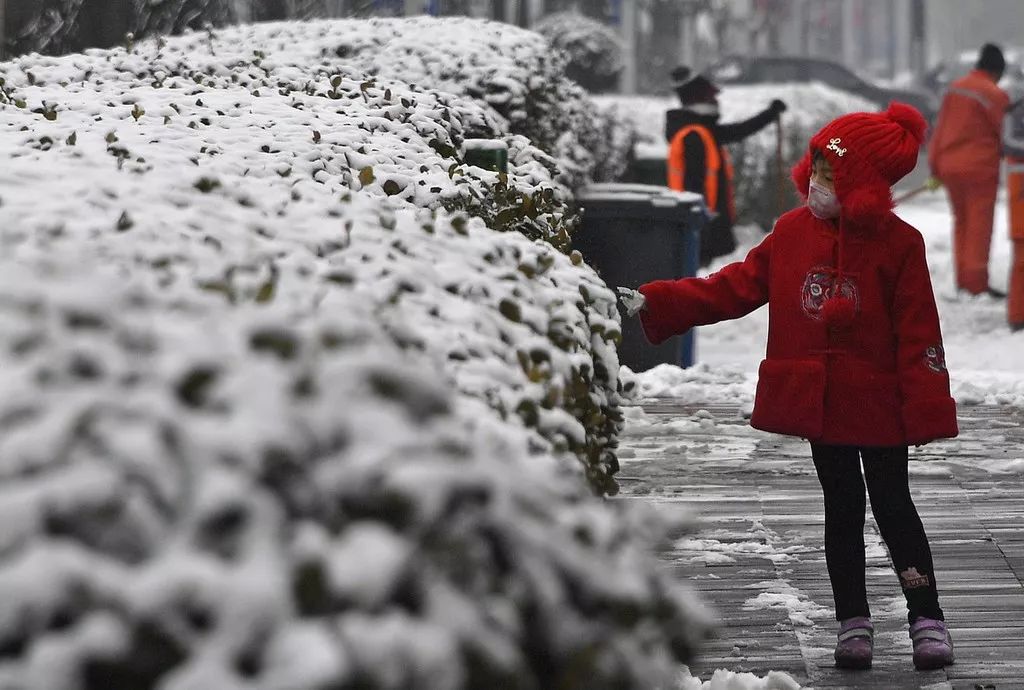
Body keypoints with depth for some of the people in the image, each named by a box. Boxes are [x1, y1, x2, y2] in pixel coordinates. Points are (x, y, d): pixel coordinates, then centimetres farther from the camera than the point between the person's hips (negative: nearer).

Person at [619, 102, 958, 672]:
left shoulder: (898, 243, -10)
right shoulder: (792, 233, 1)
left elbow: (918, 332, -10)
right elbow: (734, 288, 3)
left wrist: (929, 407, -13)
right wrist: (655, 303, -4)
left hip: (878, 404, -3)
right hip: (817, 402, 3)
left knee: (893, 504, 1)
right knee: (842, 508, 10)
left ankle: (927, 619, 11)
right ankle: (853, 622, 17)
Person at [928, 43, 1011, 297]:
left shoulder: (954, 89, 5)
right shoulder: (995, 95, -13)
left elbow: (940, 130, 7)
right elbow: (1007, 133, -6)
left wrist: (935, 165, 12)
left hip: (949, 166, 6)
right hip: (980, 167, -6)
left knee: (961, 221, 16)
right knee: (979, 224, 0)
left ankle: (963, 278, 19)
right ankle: (976, 282, -1)